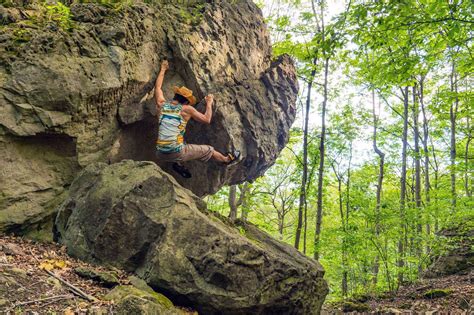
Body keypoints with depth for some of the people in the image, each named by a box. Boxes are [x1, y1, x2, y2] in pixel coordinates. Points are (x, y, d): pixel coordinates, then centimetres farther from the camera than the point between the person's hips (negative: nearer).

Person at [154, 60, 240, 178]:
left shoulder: (162, 105, 7)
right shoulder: (186, 109, -3)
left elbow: (157, 87, 24)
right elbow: (207, 119, 5)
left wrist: (163, 69, 37)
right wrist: (209, 103, 19)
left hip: (160, 154, 4)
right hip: (176, 154, -4)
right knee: (208, 150, 19)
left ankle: (178, 164, 21)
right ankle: (227, 159, 45)